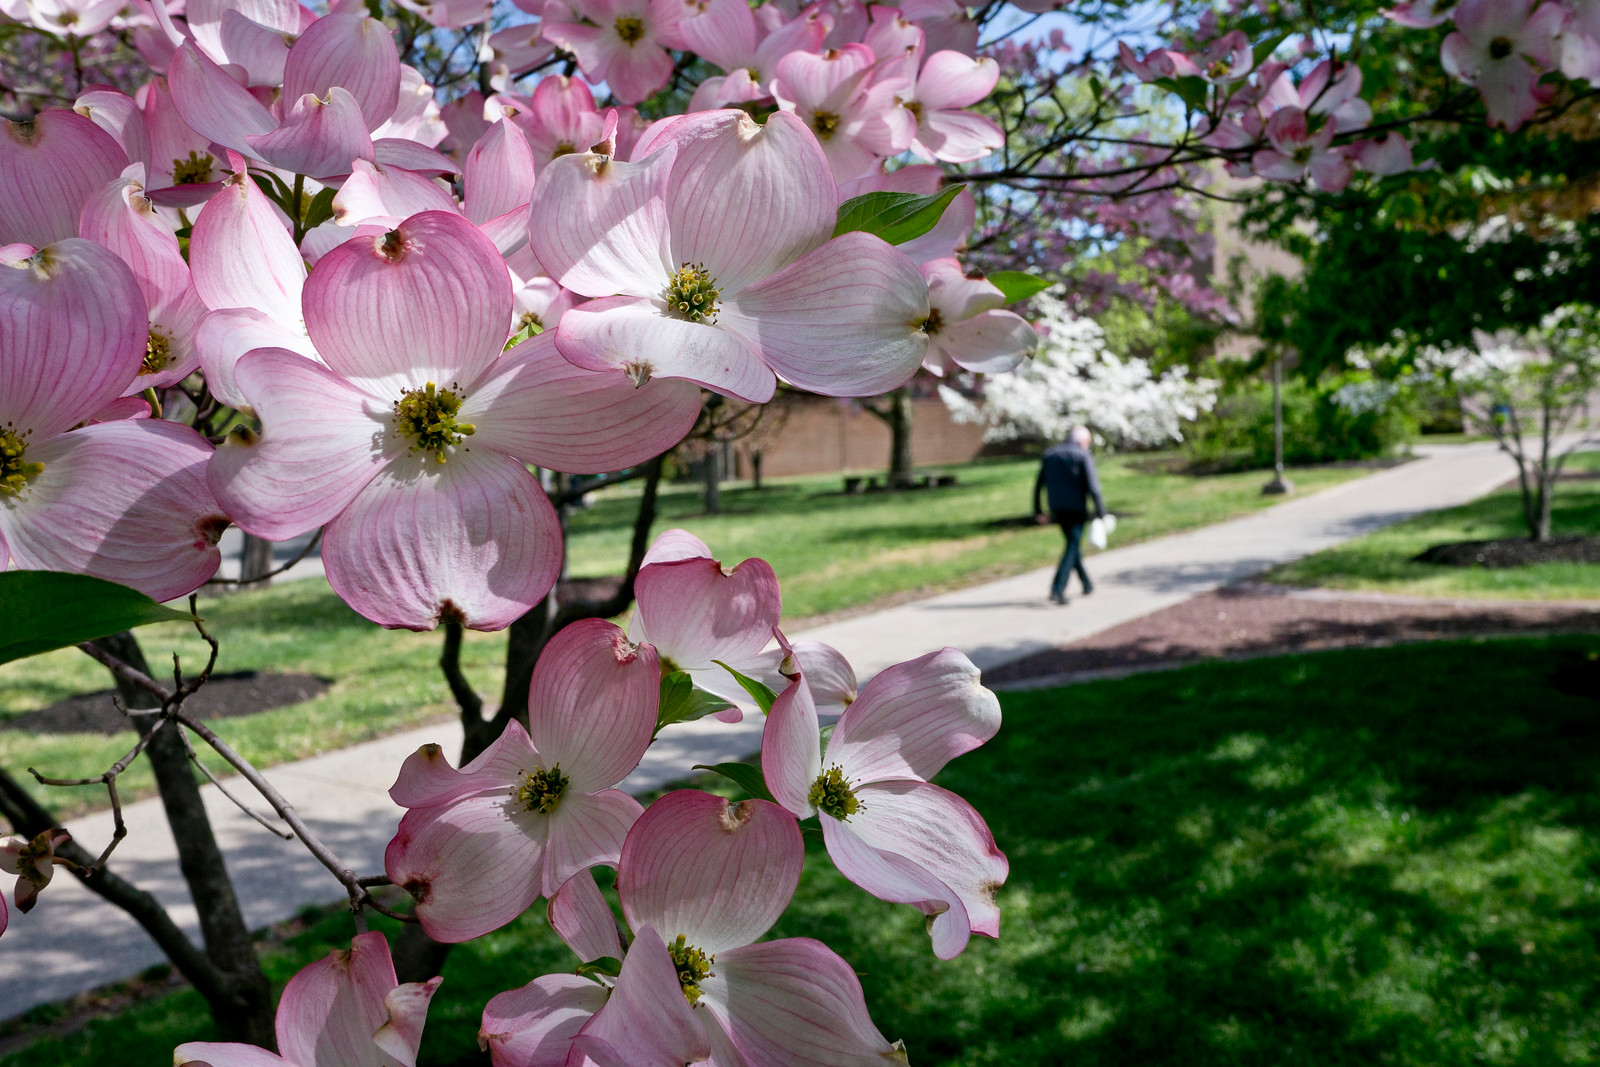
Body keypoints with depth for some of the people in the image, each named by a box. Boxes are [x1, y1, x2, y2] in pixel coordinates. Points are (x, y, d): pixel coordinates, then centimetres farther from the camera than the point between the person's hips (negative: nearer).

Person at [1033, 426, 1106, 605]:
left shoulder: (1050, 454, 9)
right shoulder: (1083, 456, -8)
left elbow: (1038, 485, 8)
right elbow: (1092, 486, -15)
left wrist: (1038, 511, 12)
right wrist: (1100, 511, -11)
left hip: (1057, 508, 6)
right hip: (1077, 508, -6)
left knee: (1074, 543, 20)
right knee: (1072, 547, -3)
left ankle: (1087, 584, 30)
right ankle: (1058, 589, -15)